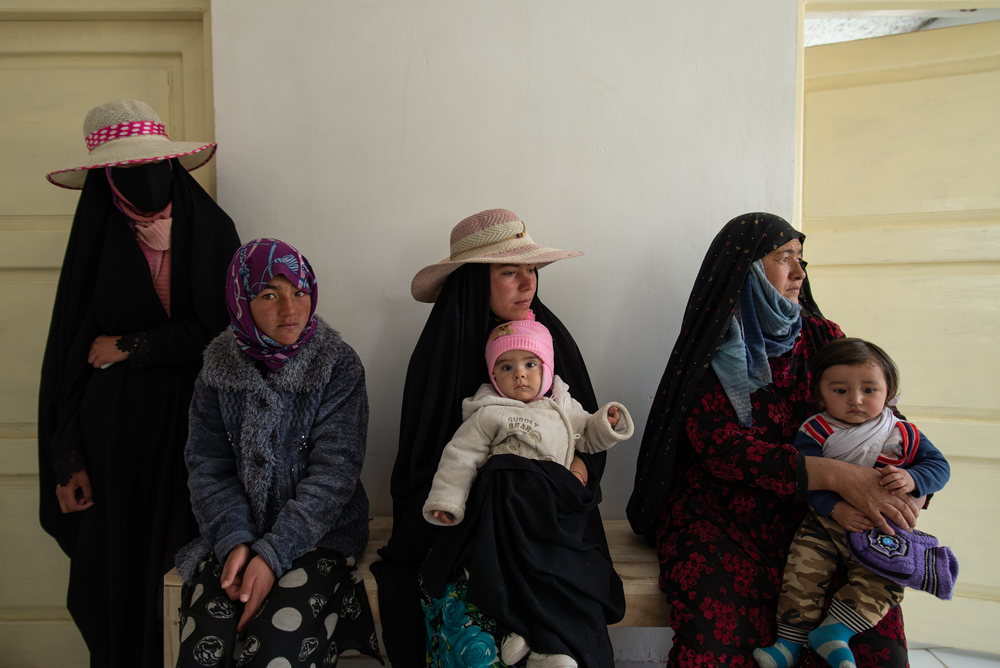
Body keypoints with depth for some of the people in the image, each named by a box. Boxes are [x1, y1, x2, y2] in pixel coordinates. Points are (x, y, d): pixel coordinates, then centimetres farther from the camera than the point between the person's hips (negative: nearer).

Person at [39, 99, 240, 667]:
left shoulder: (213, 230, 1)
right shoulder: (97, 241, 5)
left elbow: (225, 331, -7)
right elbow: (69, 350, 2)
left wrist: (128, 348, -6)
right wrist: (68, 459, -3)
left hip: (192, 425, -1)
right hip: (116, 431, 1)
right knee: (117, 571, 8)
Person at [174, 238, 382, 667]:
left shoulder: (338, 365, -7)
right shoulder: (219, 367, 2)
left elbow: (334, 470, -12)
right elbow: (207, 467, 2)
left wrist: (273, 553, -19)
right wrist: (233, 541, -13)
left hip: (320, 535, -2)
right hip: (236, 536, 3)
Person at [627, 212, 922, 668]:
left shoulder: (822, 338, 9)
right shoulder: (709, 353, -4)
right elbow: (721, 447, -15)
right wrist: (836, 475, -23)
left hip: (807, 512, 4)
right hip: (717, 516, -3)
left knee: (876, 630, -19)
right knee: (719, 630, -27)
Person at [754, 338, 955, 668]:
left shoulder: (903, 435, 0)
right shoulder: (815, 433, -7)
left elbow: (939, 465, 4)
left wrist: (912, 479, -19)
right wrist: (836, 508, -28)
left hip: (882, 532, 2)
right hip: (825, 522, -1)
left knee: (883, 579, -19)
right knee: (803, 568, -15)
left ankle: (835, 631, -13)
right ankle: (790, 638, -5)